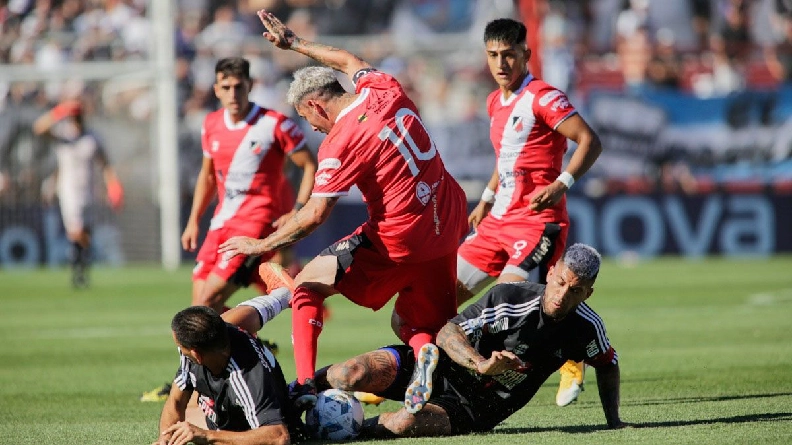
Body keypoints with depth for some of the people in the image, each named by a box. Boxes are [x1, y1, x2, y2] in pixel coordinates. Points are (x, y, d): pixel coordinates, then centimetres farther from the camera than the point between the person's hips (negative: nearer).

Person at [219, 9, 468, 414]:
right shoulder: (386, 91, 4)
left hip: (399, 241, -7)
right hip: (447, 227, 7)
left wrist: (262, 245, 0)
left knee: (307, 286, 8)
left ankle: (304, 385, -3)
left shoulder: (340, 143, -14)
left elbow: (315, 215, -12)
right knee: (419, 325, 19)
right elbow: (349, 61, 27)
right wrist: (294, 43, 37)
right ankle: (426, 352, -18)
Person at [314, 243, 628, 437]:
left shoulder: (587, 327, -8)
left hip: (476, 409, 1)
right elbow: (448, 332, -17)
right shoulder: (509, 298, -19)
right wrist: (481, 363, -34)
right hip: (444, 368, -1)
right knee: (353, 376, -24)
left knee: (405, 423, -33)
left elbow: (607, 365, 13)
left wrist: (613, 421, 9)